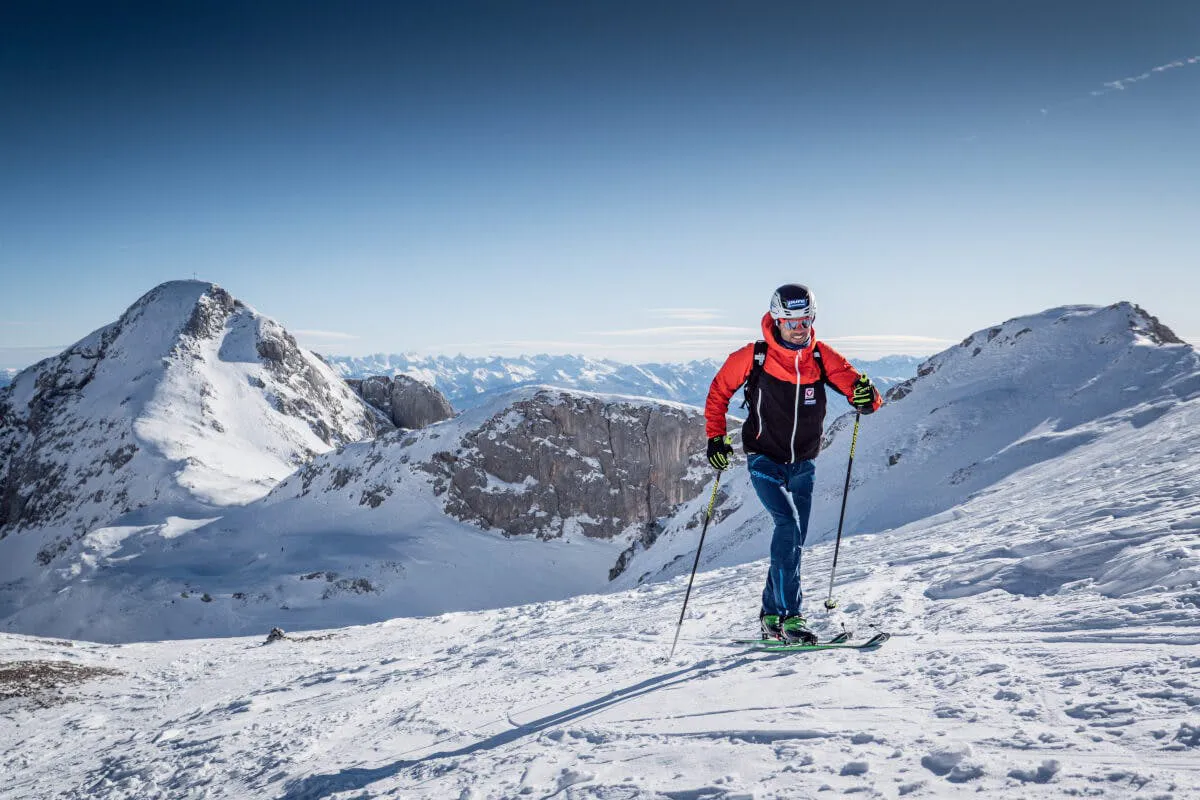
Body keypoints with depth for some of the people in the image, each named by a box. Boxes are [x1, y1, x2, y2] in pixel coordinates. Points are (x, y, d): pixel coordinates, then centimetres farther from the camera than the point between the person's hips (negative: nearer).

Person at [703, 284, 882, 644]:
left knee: (794, 540, 10)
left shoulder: (822, 356, -7)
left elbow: (857, 388, -12)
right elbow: (719, 390, 2)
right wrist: (715, 437, -3)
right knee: (789, 525, -22)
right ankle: (789, 617, -18)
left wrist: (866, 396, -36)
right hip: (765, 460, -4)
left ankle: (771, 616, 26)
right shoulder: (753, 357, -12)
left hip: (803, 464, 4)